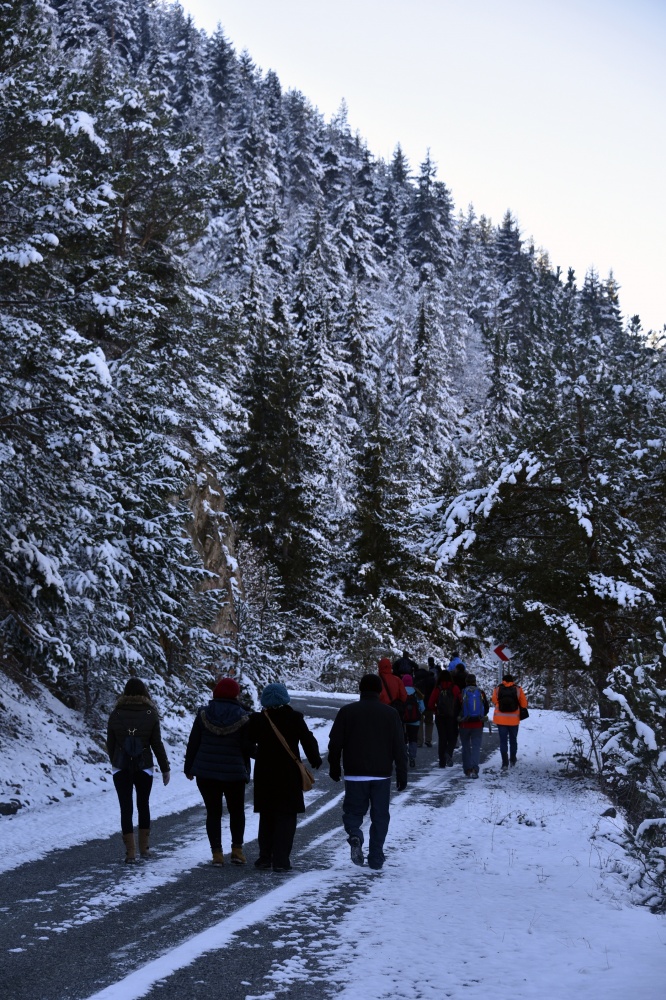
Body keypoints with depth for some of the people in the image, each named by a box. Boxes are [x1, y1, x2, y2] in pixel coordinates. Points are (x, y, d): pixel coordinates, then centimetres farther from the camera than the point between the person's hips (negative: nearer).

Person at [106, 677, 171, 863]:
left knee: (126, 808, 3)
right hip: (144, 767, 1)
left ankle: (130, 851, 1)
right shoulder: (150, 715, -6)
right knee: (143, 805, 17)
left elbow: (110, 743, 3)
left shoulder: (116, 715, -4)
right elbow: (157, 744, -4)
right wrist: (165, 768, 5)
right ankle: (144, 847, 23)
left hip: (121, 768, 0)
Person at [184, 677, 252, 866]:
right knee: (237, 811, 16)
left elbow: (193, 743, 2)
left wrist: (189, 767, 13)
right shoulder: (243, 717, -7)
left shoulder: (203, 715, -2)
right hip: (234, 773, -1)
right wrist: (246, 771, 11)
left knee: (213, 812, 8)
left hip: (206, 772, 1)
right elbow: (248, 748, -4)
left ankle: (216, 852, 5)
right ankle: (237, 849, 12)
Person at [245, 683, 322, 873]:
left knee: (266, 816, 15)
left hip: (264, 775, 2)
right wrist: (315, 761, 12)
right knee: (286, 817, 2)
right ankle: (280, 860, -4)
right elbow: (308, 741, -3)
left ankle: (265, 857, 16)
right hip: (289, 776, -2)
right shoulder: (294, 718, -8)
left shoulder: (257, 720, -4)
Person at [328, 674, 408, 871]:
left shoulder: (347, 712, 0)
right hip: (382, 774, 0)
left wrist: (334, 768, 14)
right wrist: (402, 774, 6)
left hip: (354, 774, 0)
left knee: (353, 811, 12)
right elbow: (399, 747, 1)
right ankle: (376, 858, 8)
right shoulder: (390, 714, 1)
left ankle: (354, 834, -19)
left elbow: (335, 743, 2)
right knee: (380, 817, 9)